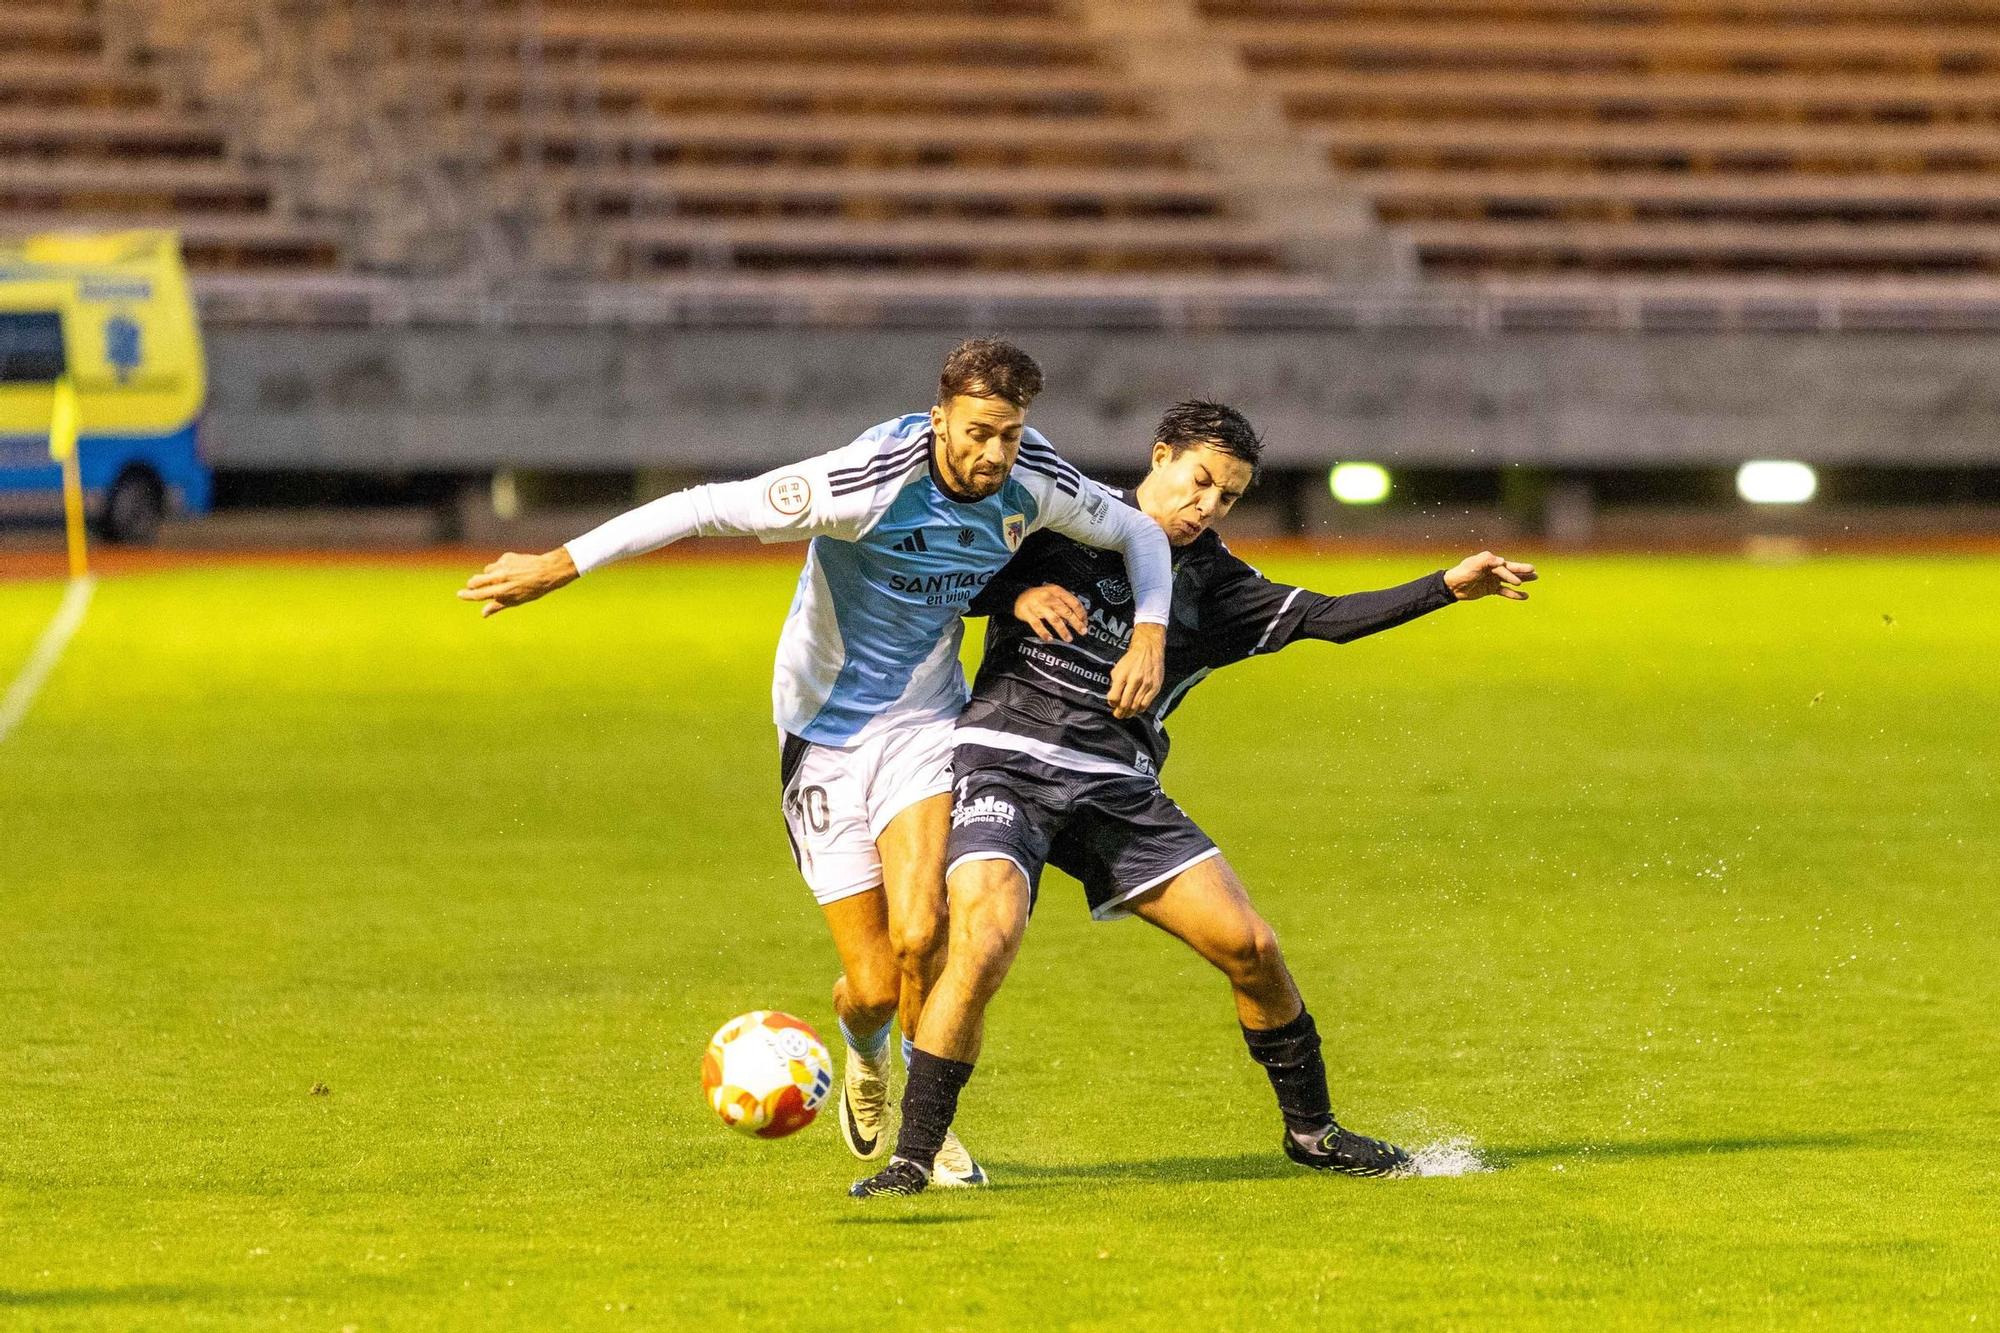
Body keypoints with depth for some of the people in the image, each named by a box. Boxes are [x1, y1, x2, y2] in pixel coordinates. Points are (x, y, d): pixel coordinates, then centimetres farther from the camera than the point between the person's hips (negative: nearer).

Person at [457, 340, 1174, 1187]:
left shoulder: (1033, 480, -11)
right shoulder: (869, 482, -27)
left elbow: (1139, 534, 8)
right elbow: (707, 509, -26)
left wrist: (1149, 635, -9)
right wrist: (559, 564, -29)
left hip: (923, 720, 3)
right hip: (827, 733, -3)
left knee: (919, 939, -22)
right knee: (873, 986, -4)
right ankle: (865, 1056, 36)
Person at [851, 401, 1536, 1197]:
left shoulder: (1213, 586, 12)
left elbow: (1321, 617, 3)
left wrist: (1449, 587, -5)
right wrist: (1016, 595, -14)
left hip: (1117, 788, 4)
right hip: (1008, 761, -4)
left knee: (1250, 948, -1)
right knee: (984, 940, -27)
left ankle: (1311, 1131, 20)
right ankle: (912, 1159, -17)